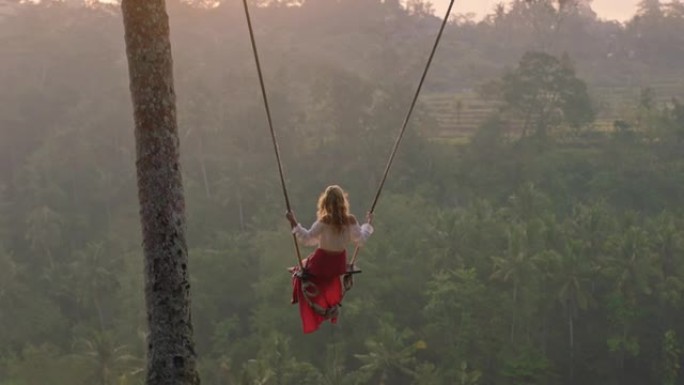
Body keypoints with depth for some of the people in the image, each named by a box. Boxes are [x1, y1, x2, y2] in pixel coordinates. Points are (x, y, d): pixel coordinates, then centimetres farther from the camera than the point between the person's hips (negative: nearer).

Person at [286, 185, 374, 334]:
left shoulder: (324, 221, -26)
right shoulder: (350, 220, -15)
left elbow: (307, 239, -22)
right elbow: (361, 239, -2)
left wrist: (294, 223, -16)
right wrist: (368, 224, 12)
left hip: (322, 262, -4)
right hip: (339, 263, 4)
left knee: (301, 271, 25)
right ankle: (331, 309, 51)